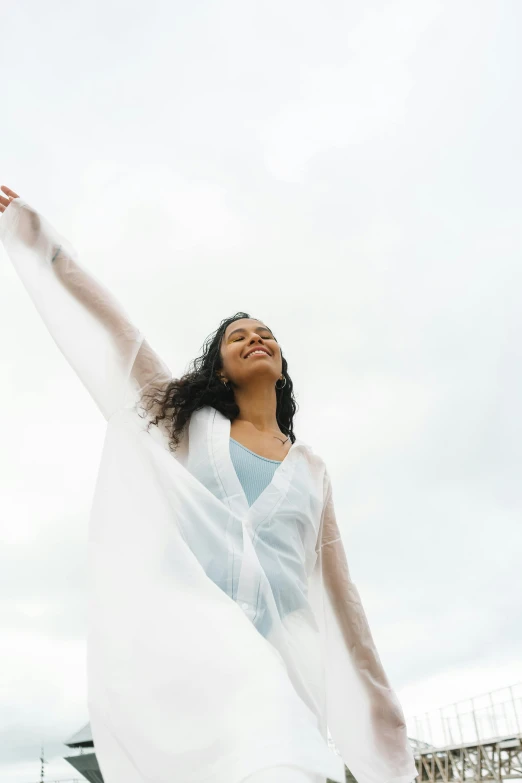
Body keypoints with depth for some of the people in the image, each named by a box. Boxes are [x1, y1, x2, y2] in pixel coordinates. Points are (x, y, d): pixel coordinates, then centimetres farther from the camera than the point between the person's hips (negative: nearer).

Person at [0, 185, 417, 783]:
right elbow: (108, 323, 19)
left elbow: (337, 590, 22)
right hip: (187, 625, -3)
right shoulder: (188, 424, 17)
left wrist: (381, 720, 22)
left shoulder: (311, 468, 21)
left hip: (283, 650, 3)